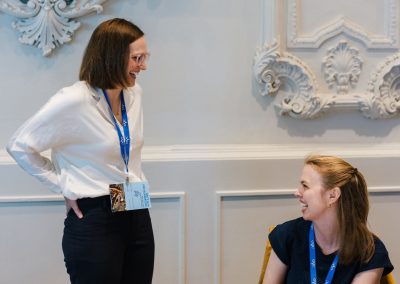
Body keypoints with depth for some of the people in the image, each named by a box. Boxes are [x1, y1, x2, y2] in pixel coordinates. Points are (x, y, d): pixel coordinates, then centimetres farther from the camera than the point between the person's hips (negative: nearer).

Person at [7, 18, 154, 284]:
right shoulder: (74, 101, -16)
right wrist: (66, 188, -8)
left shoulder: (134, 93, 4)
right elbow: (20, 146, -10)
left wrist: (138, 185, 11)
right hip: (94, 221, -6)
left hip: (137, 215, 6)